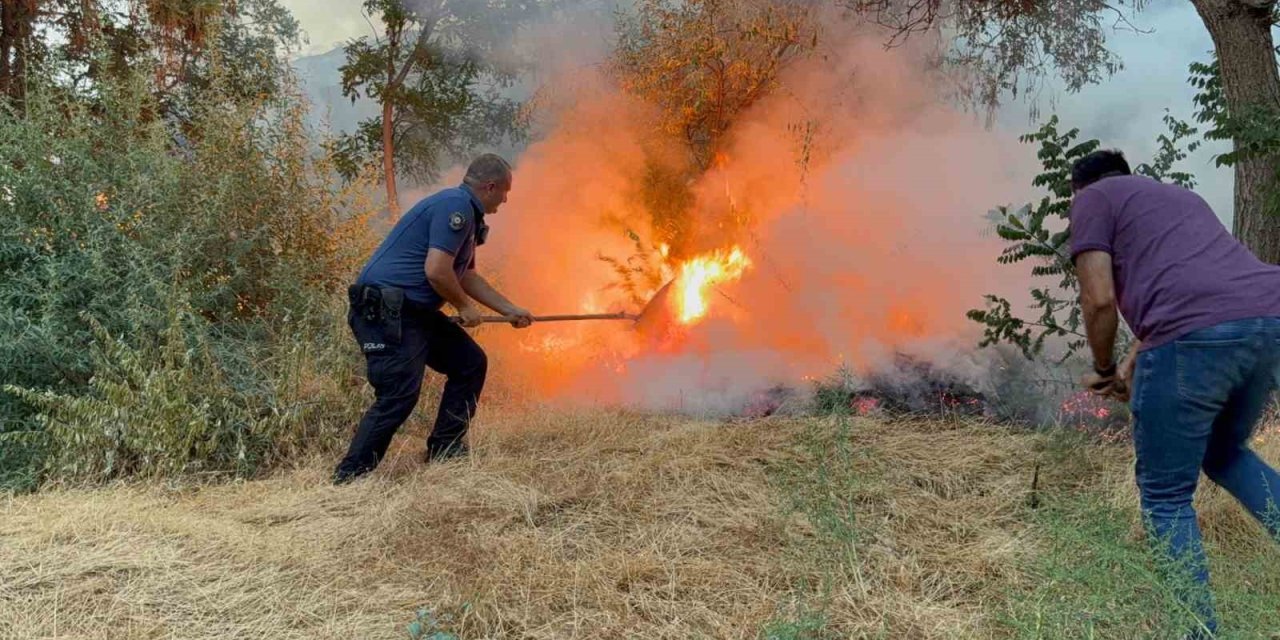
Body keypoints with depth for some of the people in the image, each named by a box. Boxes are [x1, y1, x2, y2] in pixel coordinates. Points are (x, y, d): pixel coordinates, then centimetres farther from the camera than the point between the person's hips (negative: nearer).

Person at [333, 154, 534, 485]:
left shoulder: (467, 213, 19)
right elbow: (436, 271, -24)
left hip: (415, 312, 11)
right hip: (384, 311, -11)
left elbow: (467, 277, 28)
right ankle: (347, 480, -6)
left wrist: (511, 311, 28)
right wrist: (465, 307, -7)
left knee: (470, 363, 12)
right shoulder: (455, 206, -15)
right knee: (399, 395, -16)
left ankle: (444, 452, 18)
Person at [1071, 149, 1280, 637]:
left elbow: (1100, 300, 1)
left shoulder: (1092, 198, 13)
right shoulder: (1180, 195, 36)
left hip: (1197, 333, -7)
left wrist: (1104, 370, 17)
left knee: (1165, 494, 7)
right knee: (1225, 453, 30)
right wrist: (1133, 365, 44)